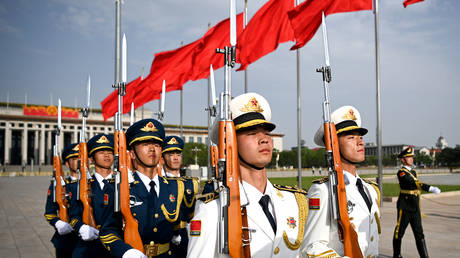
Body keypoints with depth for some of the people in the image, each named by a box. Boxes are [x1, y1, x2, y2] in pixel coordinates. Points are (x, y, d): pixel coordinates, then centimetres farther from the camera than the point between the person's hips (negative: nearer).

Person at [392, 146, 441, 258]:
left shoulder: (414, 172, 13)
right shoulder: (401, 172, -12)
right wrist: (431, 188, -38)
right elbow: (414, 182, -27)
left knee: (419, 233, 3)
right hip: (404, 208, -7)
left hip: (415, 208, 7)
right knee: (399, 231, 5)